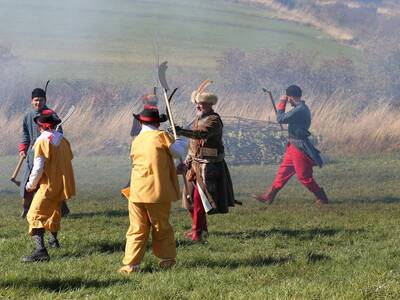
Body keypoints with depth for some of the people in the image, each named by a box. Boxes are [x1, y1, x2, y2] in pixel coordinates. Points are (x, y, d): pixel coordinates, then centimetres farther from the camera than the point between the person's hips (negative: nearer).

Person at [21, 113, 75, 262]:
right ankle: (53, 239, 50)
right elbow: (69, 159, 15)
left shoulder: (42, 141, -13)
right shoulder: (63, 140, 6)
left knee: (35, 215, -11)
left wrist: (31, 185, -3)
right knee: (55, 209, 31)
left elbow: (38, 167, -17)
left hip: (48, 184, -7)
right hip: (63, 184, 7)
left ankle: (40, 250, -29)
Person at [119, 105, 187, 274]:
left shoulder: (136, 141, 11)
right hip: (158, 191, -3)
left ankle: (131, 264, -2)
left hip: (137, 192, 3)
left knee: (137, 230, 4)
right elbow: (178, 152, -2)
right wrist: (181, 143, 22)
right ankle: (167, 259, 22)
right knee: (162, 227, 12)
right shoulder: (161, 136, -4)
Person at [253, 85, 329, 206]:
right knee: (283, 171, 12)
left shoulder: (299, 110, -24)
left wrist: (282, 103, -11)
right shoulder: (302, 108, 9)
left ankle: (322, 198, 7)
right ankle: (269, 196, 17)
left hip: (299, 147, -10)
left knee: (304, 176, -2)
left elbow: (281, 119, -19)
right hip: (294, 146, 10)